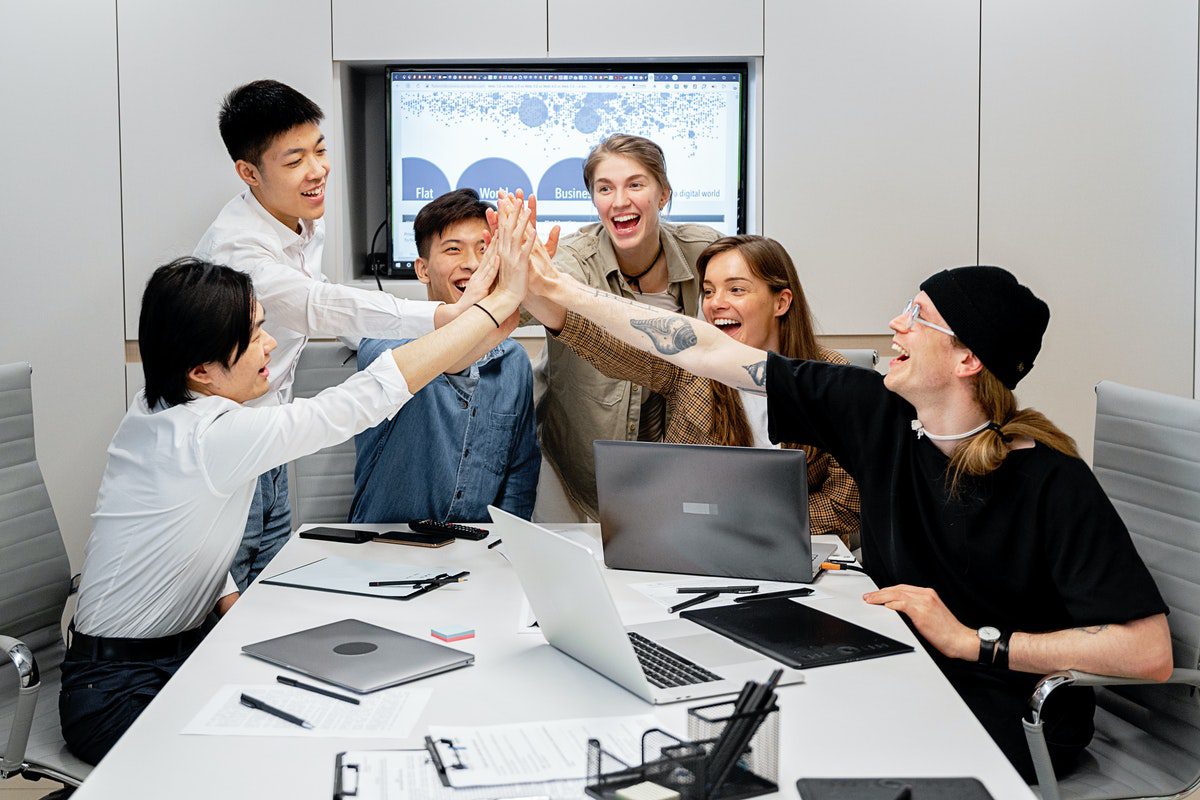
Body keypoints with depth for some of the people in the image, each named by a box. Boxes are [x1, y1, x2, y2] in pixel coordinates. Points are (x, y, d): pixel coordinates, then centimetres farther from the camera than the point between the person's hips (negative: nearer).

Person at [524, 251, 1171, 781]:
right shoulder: (880, 413, -5)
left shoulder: (1053, 484, -19)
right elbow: (709, 353, -4)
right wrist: (558, 289, -3)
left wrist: (972, 640, -20)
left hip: (1011, 726, -5)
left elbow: (1150, 653, -22)